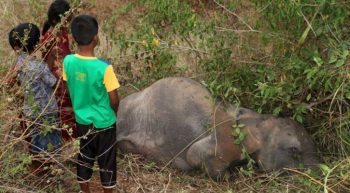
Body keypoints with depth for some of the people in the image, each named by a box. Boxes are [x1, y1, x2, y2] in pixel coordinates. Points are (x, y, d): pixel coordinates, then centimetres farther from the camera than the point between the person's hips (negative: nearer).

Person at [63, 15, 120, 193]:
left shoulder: (68, 61, -14)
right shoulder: (104, 68, -28)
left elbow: (70, 89, 2)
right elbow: (114, 100, -17)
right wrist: (114, 112, 5)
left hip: (82, 120, 5)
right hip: (104, 123, -5)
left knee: (84, 158, 22)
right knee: (106, 161, 15)